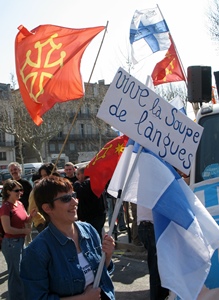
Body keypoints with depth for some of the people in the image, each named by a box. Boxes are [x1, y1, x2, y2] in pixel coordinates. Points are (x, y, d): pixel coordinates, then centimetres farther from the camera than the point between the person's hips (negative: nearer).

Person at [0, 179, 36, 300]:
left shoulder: (20, 204, 6)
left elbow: (26, 221, 13)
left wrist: (33, 213, -6)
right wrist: (24, 231, -11)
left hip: (21, 241, 8)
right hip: (11, 243, -8)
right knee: (16, 273, 2)